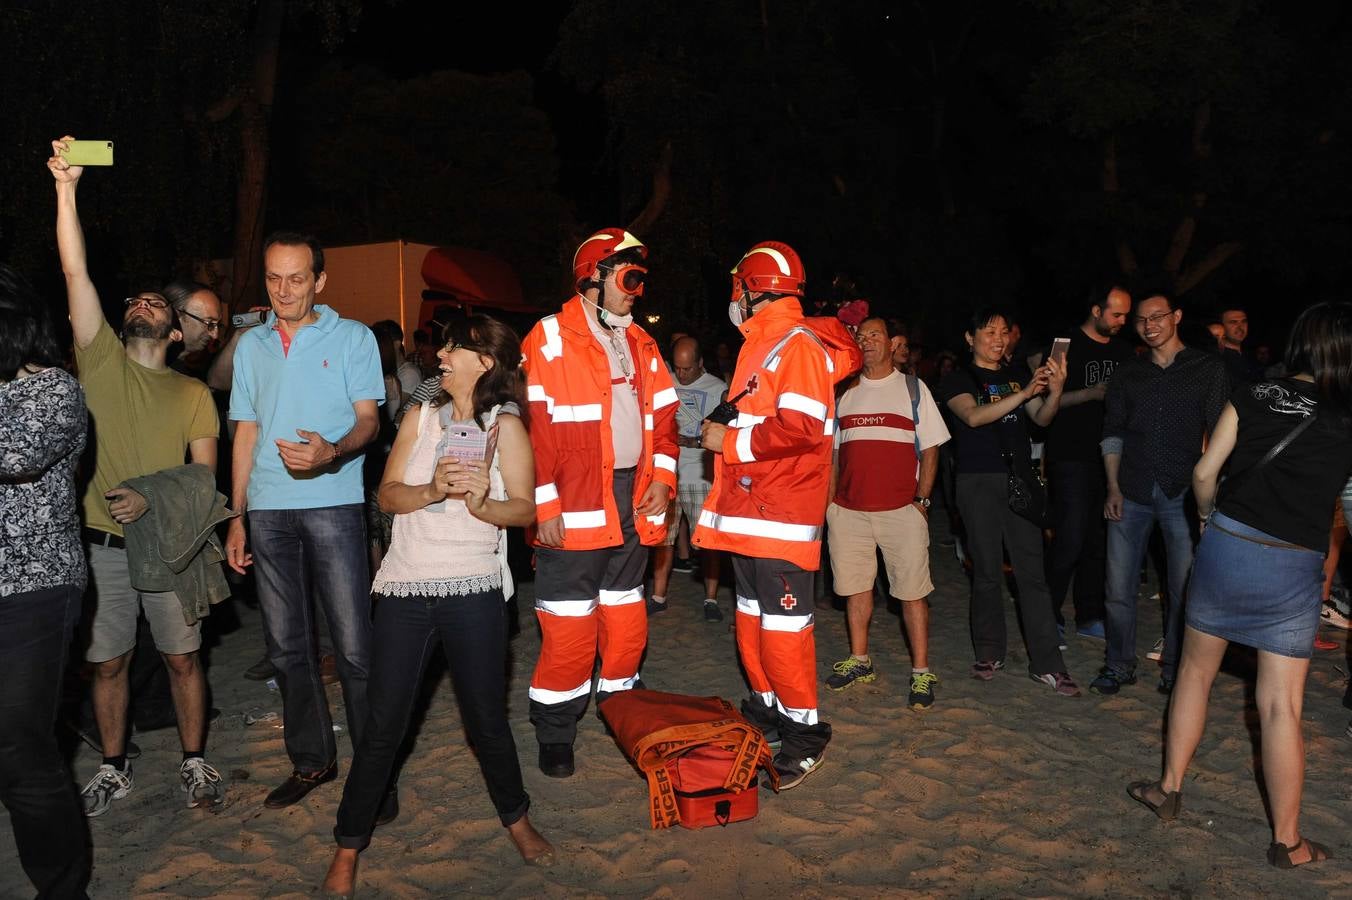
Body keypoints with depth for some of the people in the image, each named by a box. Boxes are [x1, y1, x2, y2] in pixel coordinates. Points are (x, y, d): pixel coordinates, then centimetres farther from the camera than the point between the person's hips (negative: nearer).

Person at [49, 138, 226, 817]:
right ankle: (113, 771, 28)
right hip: (104, 546, 0)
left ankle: (194, 764, 24)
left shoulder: (193, 394, 5)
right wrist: (65, 188, -14)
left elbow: (205, 475, 1)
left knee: (184, 660, 8)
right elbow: (76, 273, -7)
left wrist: (153, 498, -17)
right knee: (108, 663, 11)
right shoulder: (102, 363, 4)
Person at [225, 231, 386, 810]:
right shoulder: (251, 345, 15)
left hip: (333, 505, -4)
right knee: (286, 644, 9)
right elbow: (246, 433, 17)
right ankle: (311, 759, 23)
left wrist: (332, 451, -25)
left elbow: (368, 419, -2)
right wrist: (237, 516, 13)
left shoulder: (352, 338, 4)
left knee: (354, 644, -5)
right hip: (268, 510, 4)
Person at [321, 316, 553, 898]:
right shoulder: (420, 417, 11)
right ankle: (348, 848, 21)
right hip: (405, 586, 2)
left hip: (473, 590, -2)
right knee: (382, 726, 4)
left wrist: (483, 505, -22)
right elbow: (388, 495, 3)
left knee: (487, 719, 7)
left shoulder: (505, 424, 3)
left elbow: (525, 508, -3)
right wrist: (432, 490, -16)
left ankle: (515, 819, 32)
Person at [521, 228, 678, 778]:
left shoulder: (641, 344, 14)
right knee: (569, 625, 0)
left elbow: (663, 415, 17)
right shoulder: (550, 339, -7)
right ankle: (554, 734, 16)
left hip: (632, 503, 6)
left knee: (627, 618, 15)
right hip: (574, 509, -6)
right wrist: (544, 505, -15)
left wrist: (661, 477, 4)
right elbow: (533, 424, -12)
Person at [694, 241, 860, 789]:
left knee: (784, 625, -4)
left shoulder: (797, 346, -12)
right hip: (748, 512, 10)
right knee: (753, 618, 16)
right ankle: (765, 711, 30)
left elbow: (801, 428, -24)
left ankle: (804, 730, 9)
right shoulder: (762, 346, 18)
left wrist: (731, 441, -15)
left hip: (780, 517, -10)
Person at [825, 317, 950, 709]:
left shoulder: (913, 388, 6)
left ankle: (921, 672, 6)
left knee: (912, 591, -2)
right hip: (849, 509, 3)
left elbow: (930, 449, 3)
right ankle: (859, 661, 24)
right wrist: (830, 500, 7)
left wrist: (921, 499, -6)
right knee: (855, 587, 10)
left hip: (901, 510, -3)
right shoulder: (844, 392, 13)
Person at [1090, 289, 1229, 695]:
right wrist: (1113, 488, 3)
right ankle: (1120, 664, 16)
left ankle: (1174, 668, 18)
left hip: (1183, 493, -2)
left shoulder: (1208, 369, 5)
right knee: (1119, 585, 2)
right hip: (1131, 492, 2)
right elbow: (1112, 433, 11)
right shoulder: (1127, 373, 13)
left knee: (1184, 587, 2)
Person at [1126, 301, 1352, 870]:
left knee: (1195, 670, 17)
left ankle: (1170, 789, 27)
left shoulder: (1253, 396, 1)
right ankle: (1286, 841, 16)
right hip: (1294, 567, -1)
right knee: (1281, 704, 5)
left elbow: (1205, 472, 0)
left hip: (1226, 545, 1)